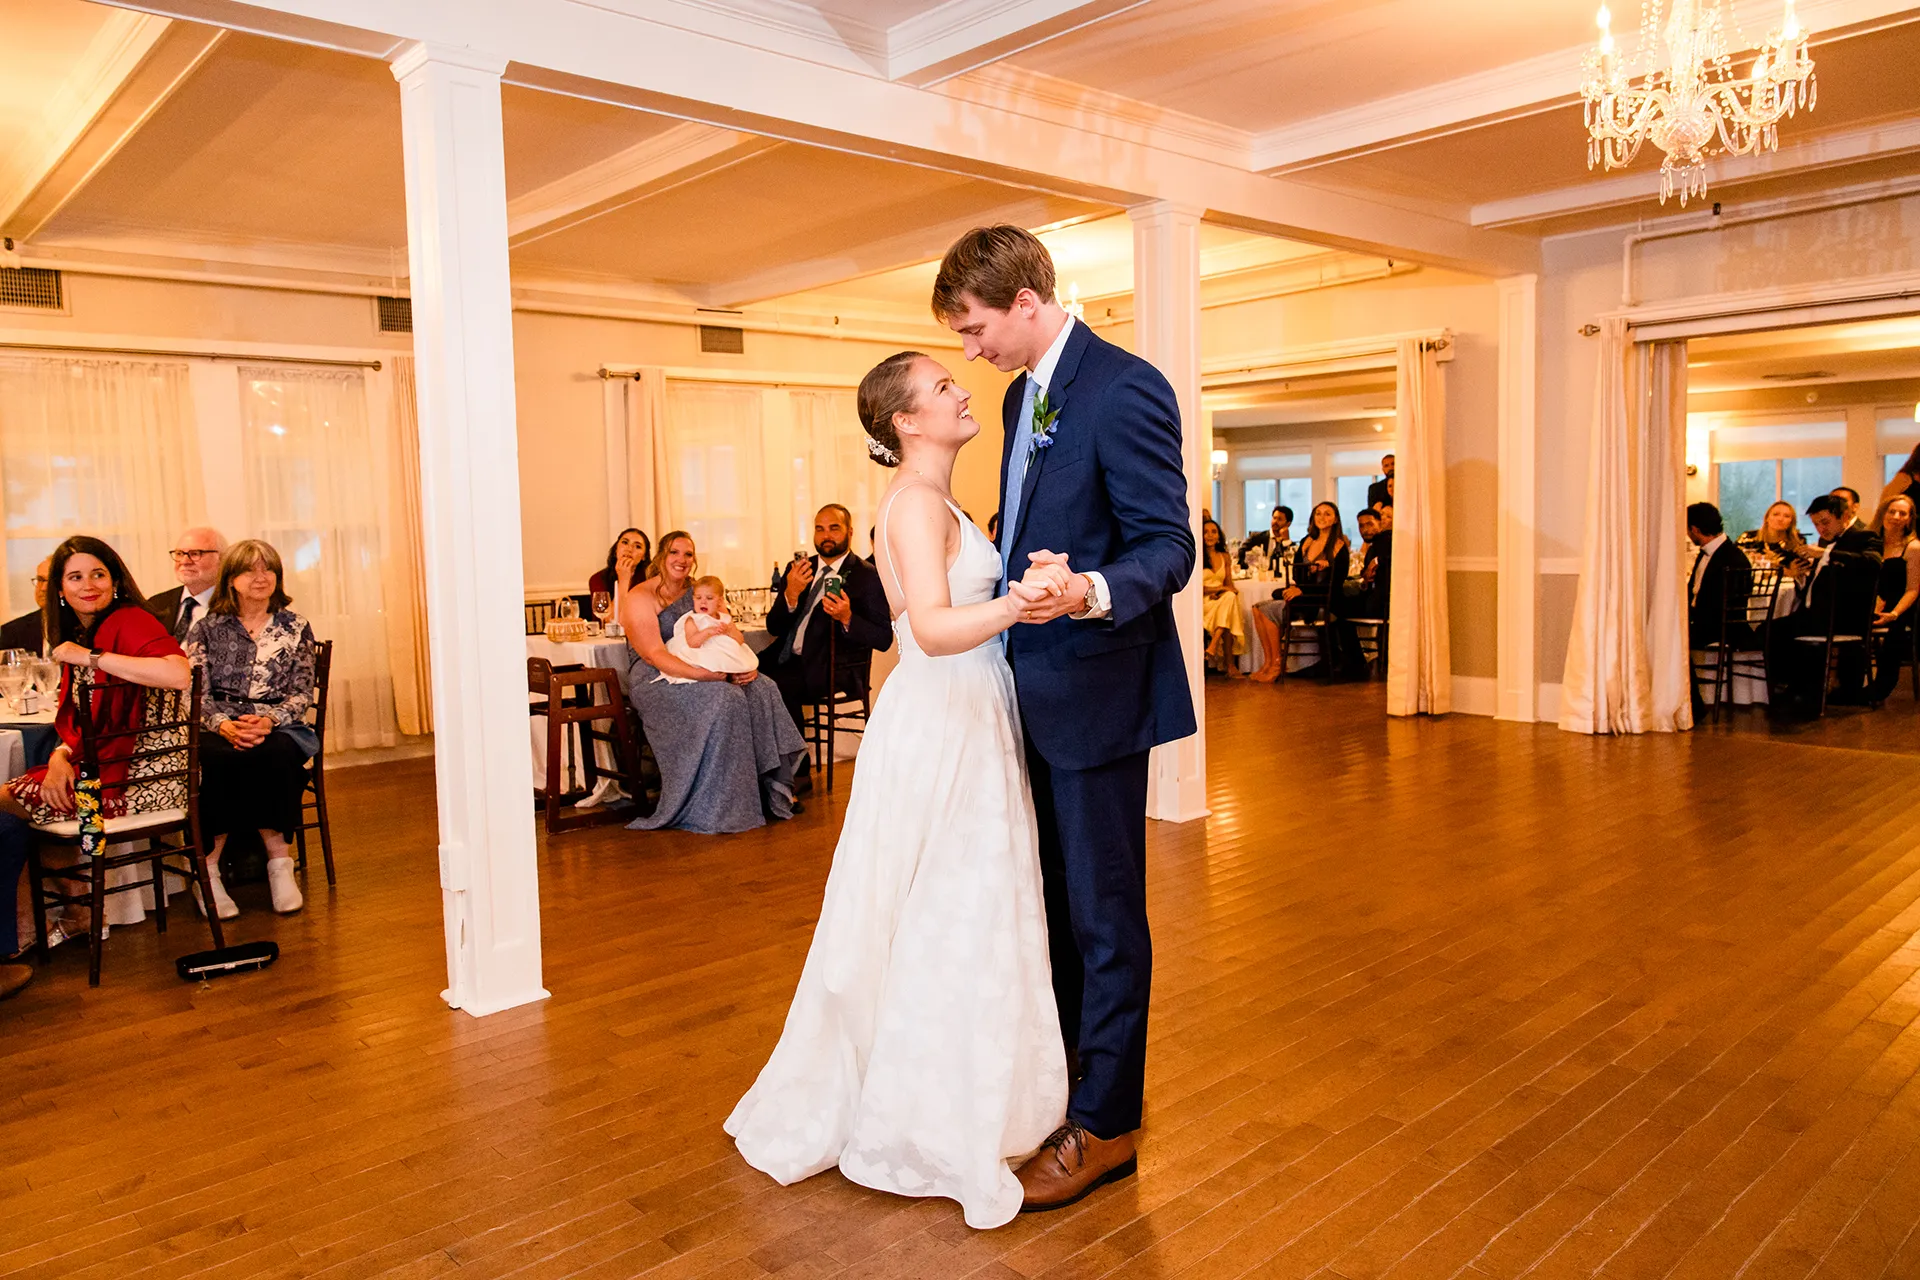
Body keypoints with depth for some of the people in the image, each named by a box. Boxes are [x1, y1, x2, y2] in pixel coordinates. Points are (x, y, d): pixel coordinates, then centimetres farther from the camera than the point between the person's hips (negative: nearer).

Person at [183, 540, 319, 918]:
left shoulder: (295, 627, 12)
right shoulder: (207, 629, 12)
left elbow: (302, 694, 5)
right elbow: (195, 693, 2)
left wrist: (268, 720, -15)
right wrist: (223, 724, -18)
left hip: (279, 728, 0)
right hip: (220, 729, 0)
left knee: (271, 755, -35)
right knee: (217, 759, -34)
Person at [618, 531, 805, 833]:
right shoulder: (640, 598, -5)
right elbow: (654, 654, -16)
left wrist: (745, 665, -10)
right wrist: (702, 675, -28)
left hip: (711, 673, 7)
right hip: (656, 680, -6)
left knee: (762, 689, -18)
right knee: (724, 698, -32)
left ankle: (770, 791, -15)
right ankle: (715, 810, -25)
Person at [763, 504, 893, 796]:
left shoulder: (868, 576, -3)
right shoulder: (799, 569, 13)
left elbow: (883, 639, -8)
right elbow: (774, 628, 8)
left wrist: (847, 618, -25)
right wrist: (790, 594, -11)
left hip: (833, 668, -6)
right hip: (789, 661, 6)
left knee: (780, 687, -28)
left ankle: (798, 774, -10)